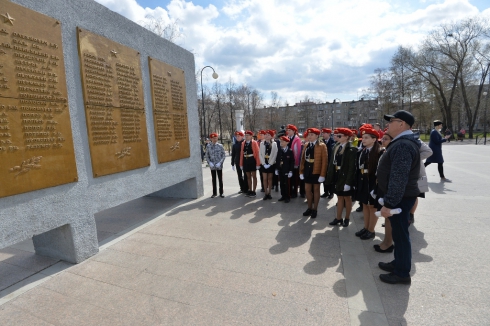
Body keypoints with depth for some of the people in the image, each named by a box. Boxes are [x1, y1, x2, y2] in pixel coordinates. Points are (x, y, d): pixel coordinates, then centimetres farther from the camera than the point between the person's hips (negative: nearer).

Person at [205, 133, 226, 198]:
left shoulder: (220, 146, -2)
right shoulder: (208, 146, 0)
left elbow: (223, 156, -2)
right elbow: (207, 156, 4)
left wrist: (220, 163, -13)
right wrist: (210, 163, -10)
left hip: (219, 166, -1)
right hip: (212, 166, 1)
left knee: (220, 179, 8)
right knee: (214, 180, 12)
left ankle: (221, 193, 20)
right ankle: (214, 193, 25)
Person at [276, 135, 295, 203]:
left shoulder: (290, 151, -7)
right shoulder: (279, 150, 9)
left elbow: (292, 162, -9)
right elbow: (277, 160, 12)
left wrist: (290, 171, -13)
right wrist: (276, 169, 7)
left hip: (286, 171, -5)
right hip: (280, 170, 5)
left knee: (287, 184, 2)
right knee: (282, 183, 11)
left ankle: (287, 197, 13)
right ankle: (283, 196, 22)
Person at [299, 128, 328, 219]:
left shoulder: (322, 146, -8)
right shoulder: (306, 145, 7)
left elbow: (324, 161, -11)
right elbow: (303, 159, 7)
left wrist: (322, 174, -15)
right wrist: (301, 171, 4)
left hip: (317, 172, -5)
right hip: (307, 171, 5)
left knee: (316, 190, 9)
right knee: (307, 190, 11)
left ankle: (315, 209, 22)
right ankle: (309, 208, 27)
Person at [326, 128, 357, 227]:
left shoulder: (351, 149, -14)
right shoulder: (336, 148, 7)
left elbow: (352, 167, -18)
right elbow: (332, 162, 6)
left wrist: (348, 181, -21)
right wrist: (330, 176, 1)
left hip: (345, 177, -6)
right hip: (337, 176, 6)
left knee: (347, 198, 10)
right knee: (339, 198, 14)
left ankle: (347, 218, 25)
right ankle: (338, 218, 23)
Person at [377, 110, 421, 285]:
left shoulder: (403, 145, -23)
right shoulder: (403, 142, 12)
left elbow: (399, 178, -29)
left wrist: (388, 203, -28)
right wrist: (389, 200, 23)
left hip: (400, 198, -10)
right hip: (400, 196, 10)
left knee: (400, 233, 2)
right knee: (398, 232, 20)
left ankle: (402, 273, 17)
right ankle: (398, 263, 35)